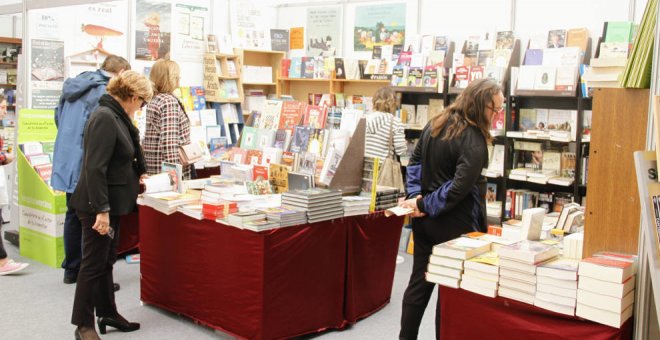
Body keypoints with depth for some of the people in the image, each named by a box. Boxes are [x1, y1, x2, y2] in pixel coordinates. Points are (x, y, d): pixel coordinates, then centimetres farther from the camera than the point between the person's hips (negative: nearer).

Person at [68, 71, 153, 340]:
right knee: (93, 264, 1)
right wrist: (101, 210, -26)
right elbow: (95, 168, -25)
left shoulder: (116, 116, 10)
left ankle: (107, 313, 30)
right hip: (98, 205, -10)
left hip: (111, 202, 10)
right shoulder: (105, 118, -20)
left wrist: (135, 178, 36)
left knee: (106, 261, 18)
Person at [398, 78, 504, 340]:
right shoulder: (474, 141, -19)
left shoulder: (436, 123, 6)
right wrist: (425, 205, -15)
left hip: (424, 219, 7)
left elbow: (415, 162, 9)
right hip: (453, 224, -7)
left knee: (419, 283, 15)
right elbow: (459, 188, -25)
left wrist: (416, 196, 0)